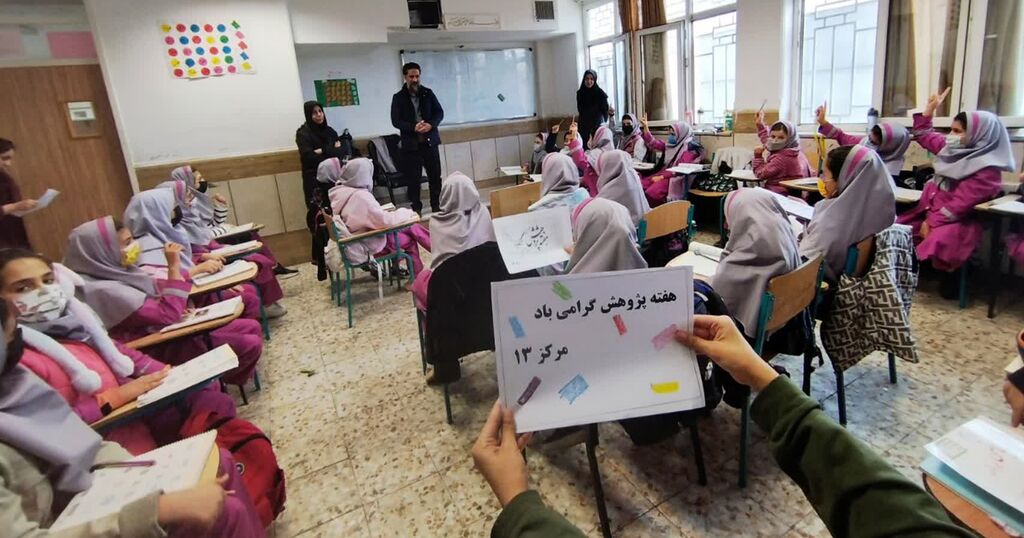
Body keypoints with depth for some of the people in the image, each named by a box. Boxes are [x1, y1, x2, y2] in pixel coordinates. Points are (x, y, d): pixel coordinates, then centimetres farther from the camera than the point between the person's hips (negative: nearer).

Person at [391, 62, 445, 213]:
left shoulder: (428, 93, 6)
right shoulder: (398, 97, 0)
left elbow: (439, 112, 5)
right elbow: (395, 121, -5)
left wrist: (431, 125, -15)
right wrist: (413, 127, -21)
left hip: (430, 141, 2)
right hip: (411, 144, -2)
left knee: (435, 176, 6)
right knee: (413, 179, 2)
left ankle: (437, 207, 19)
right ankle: (416, 209, 13)